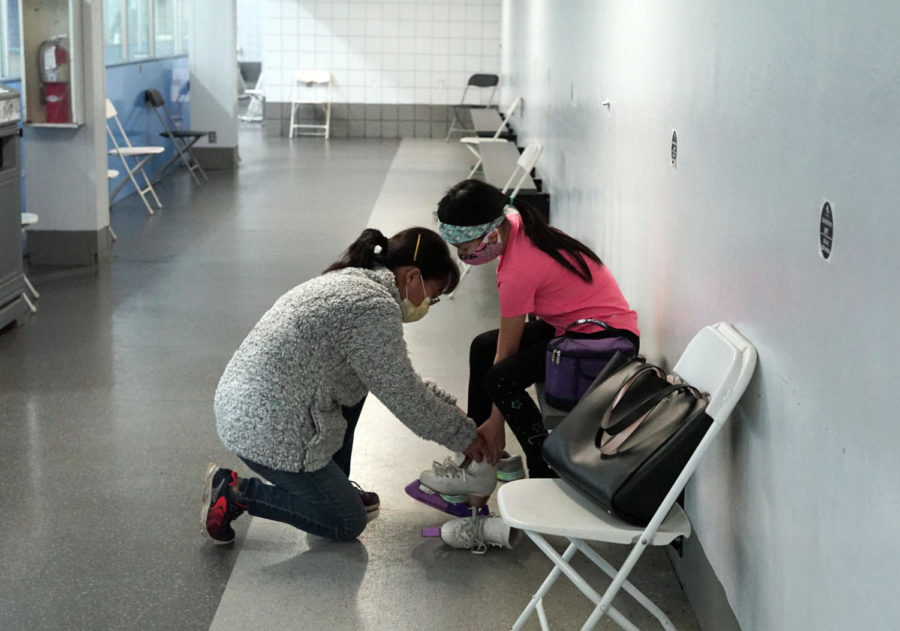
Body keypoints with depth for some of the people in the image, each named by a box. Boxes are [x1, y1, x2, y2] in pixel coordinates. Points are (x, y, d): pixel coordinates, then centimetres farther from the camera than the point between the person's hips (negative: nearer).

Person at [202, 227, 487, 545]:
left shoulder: (352, 280, 13)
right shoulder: (374, 306, -18)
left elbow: (399, 380, 24)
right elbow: (404, 397, -11)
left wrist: (452, 410, 22)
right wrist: (464, 435, 3)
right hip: (267, 428, -10)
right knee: (347, 524, 7)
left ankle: (332, 484, 23)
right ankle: (237, 493, 3)